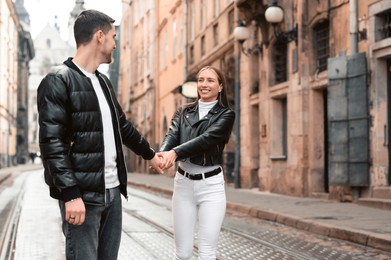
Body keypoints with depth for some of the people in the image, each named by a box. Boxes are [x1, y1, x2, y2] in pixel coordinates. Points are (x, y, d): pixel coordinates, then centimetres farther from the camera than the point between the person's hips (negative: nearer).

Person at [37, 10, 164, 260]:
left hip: (113, 191, 8)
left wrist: (150, 154, 39)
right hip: (82, 195, -8)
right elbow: (52, 143, -16)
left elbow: (123, 126, 29)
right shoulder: (58, 81, -9)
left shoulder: (103, 82, 16)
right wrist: (70, 194, -22)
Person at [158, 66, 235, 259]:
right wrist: (163, 153, -31)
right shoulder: (183, 112, 11)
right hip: (183, 183, 3)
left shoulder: (225, 114, 0)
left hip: (211, 185, -3)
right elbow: (172, 135, -7)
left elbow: (207, 138, -16)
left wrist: (175, 152, -31)